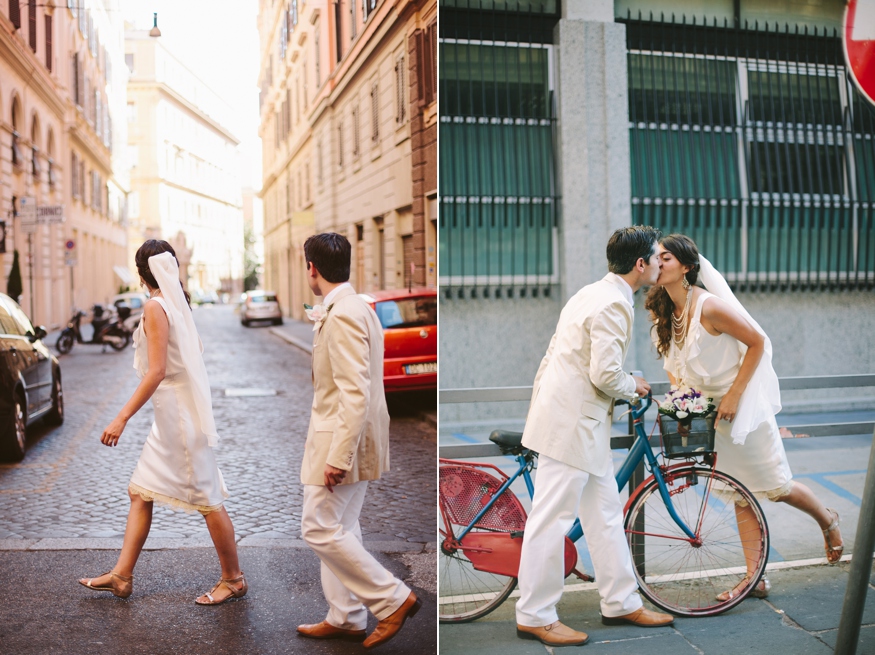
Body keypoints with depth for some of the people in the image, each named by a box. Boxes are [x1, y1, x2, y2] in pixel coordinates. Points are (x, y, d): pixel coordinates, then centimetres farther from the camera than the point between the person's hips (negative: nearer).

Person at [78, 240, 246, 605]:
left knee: (207, 499, 0)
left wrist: (123, 417, -22)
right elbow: (196, 350, 17)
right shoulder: (177, 303, 10)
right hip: (172, 414, 10)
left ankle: (233, 579, 12)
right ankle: (122, 575, 22)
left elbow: (157, 372, -23)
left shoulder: (155, 306, -16)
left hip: (178, 414, -10)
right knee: (140, 492, 14)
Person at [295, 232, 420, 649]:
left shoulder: (342, 315, -21)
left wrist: (338, 457, -26)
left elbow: (355, 393, -26)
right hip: (347, 438, 10)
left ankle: (392, 599, 5)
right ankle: (344, 618, 26)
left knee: (319, 528, -3)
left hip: (344, 439, -10)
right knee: (339, 529, 15)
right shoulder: (353, 307, 12)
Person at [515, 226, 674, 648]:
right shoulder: (613, 305, -17)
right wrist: (632, 386, -3)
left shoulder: (595, 293, 15)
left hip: (579, 421, 11)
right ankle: (534, 617, 8)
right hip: (570, 423, -11)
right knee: (552, 519, -2)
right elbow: (605, 375, -21)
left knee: (605, 514, 15)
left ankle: (621, 602, 27)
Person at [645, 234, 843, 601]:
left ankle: (827, 520, 35)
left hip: (743, 403, -7)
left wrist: (734, 395, -18)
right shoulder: (664, 312, -1)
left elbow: (758, 342, -18)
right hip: (710, 409, 7)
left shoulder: (709, 306, -24)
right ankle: (754, 578, 15)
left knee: (776, 487, 5)